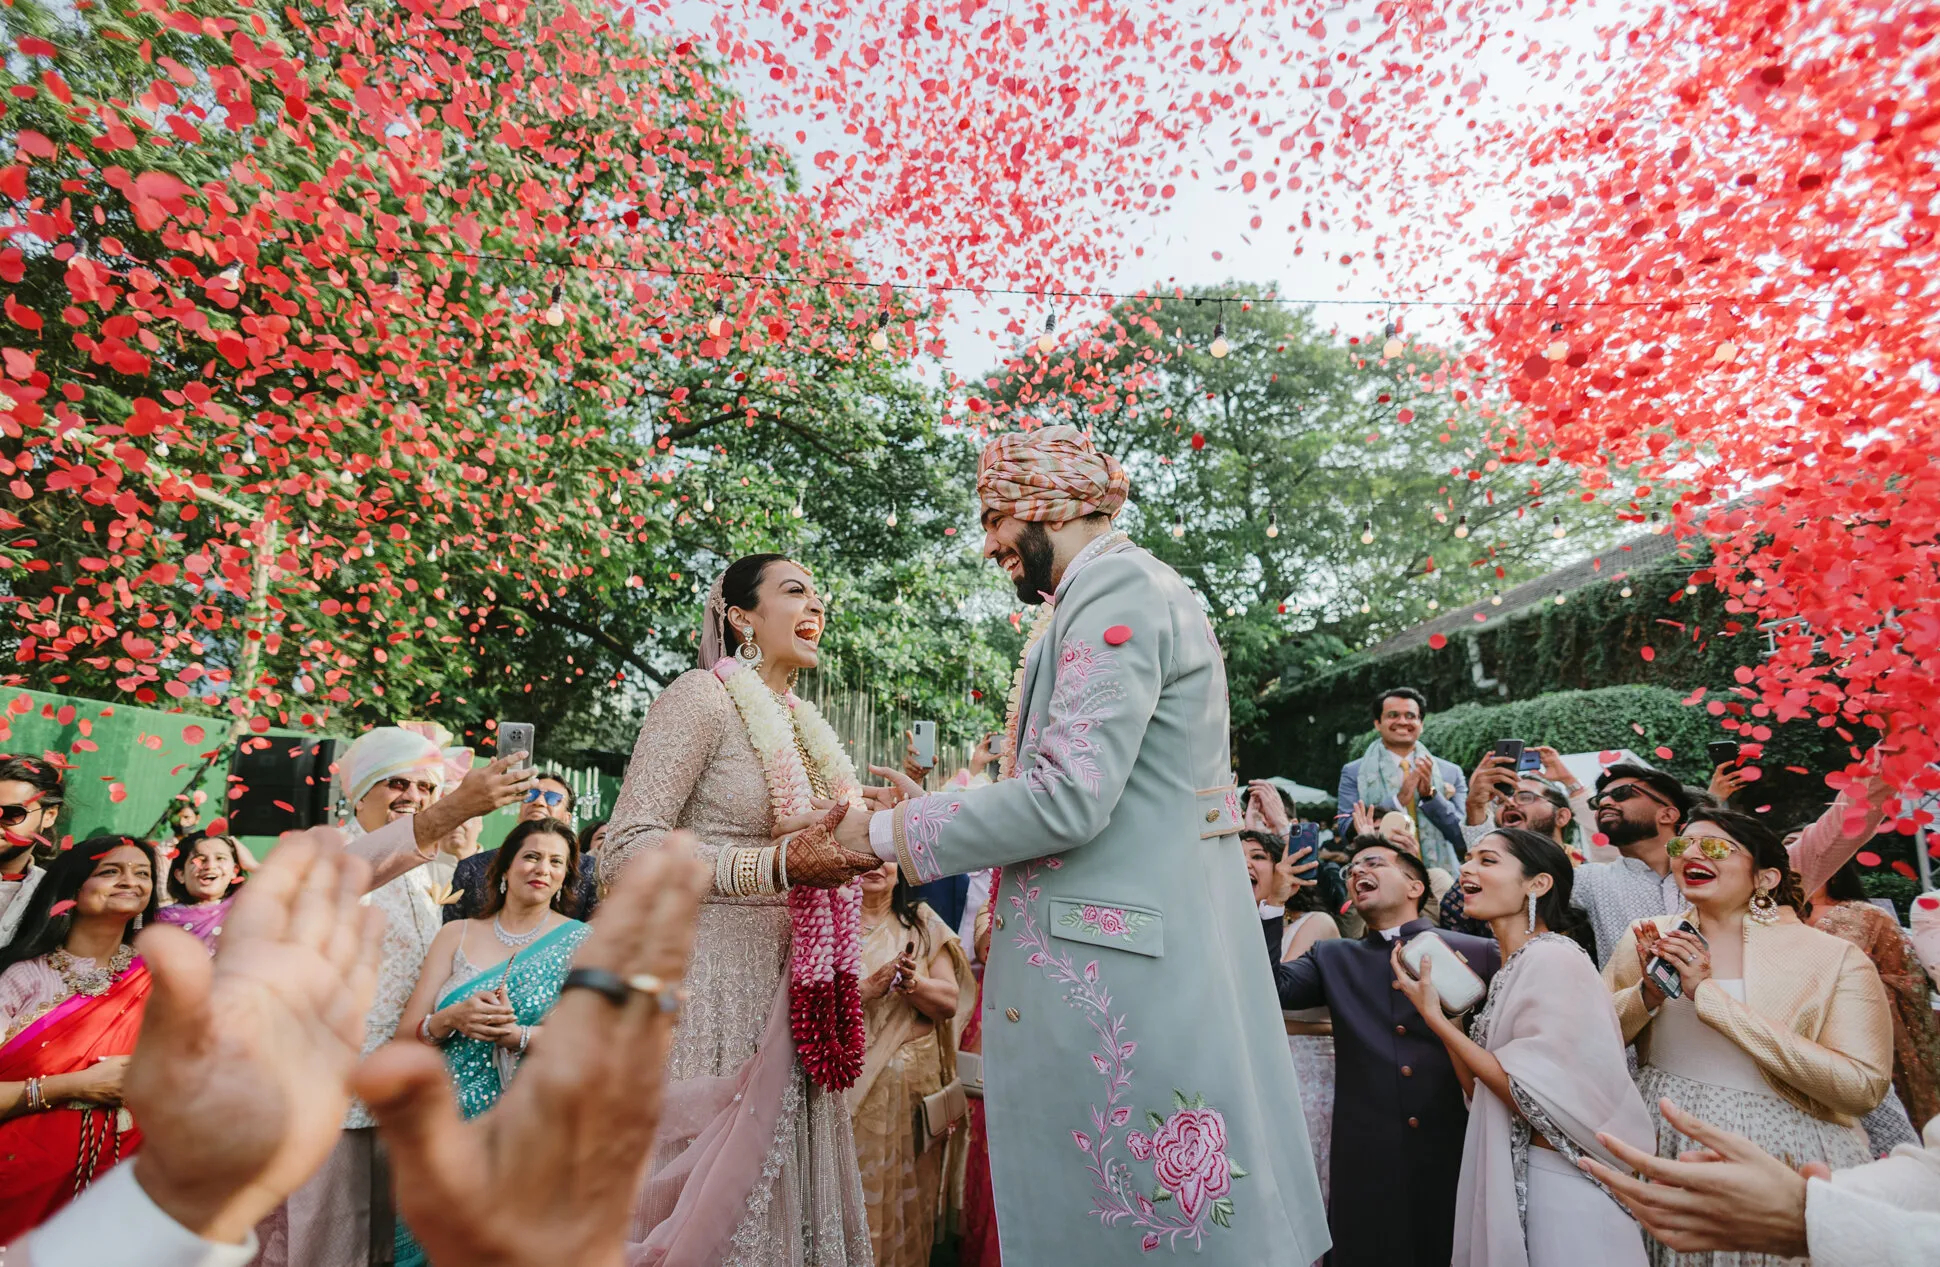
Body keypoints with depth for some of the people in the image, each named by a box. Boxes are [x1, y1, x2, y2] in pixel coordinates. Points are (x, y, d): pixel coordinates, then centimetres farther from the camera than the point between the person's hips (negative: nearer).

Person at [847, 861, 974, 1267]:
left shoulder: (922, 924, 5)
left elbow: (950, 1002, -1)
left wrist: (912, 982, -19)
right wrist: (866, 989, -24)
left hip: (911, 1083, 2)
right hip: (848, 1085, -1)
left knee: (906, 1195, 8)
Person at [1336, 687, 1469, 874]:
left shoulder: (1451, 773, 6)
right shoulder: (1353, 773, 2)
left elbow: (1466, 838, 3)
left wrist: (1430, 794, -10)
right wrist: (1399, 800, -15)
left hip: (1440, 878, 1)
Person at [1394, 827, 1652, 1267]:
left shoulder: (1553, 959, -19)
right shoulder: (1510, 970, 8)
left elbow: (1535, 1099, -23)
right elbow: (1482, 1094, 7)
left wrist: (1434, 1018, -18)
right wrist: (1446, 1013, -3)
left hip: (1562, 1185, -8)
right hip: (1514, 1177, 8)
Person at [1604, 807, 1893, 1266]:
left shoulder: (1836, 958, -8)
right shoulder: (1650, 937, 0)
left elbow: (1863, 1087, -18)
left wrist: (1711, 995, -23)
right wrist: (1649, 992, -20)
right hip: (1662, 1145, 3)